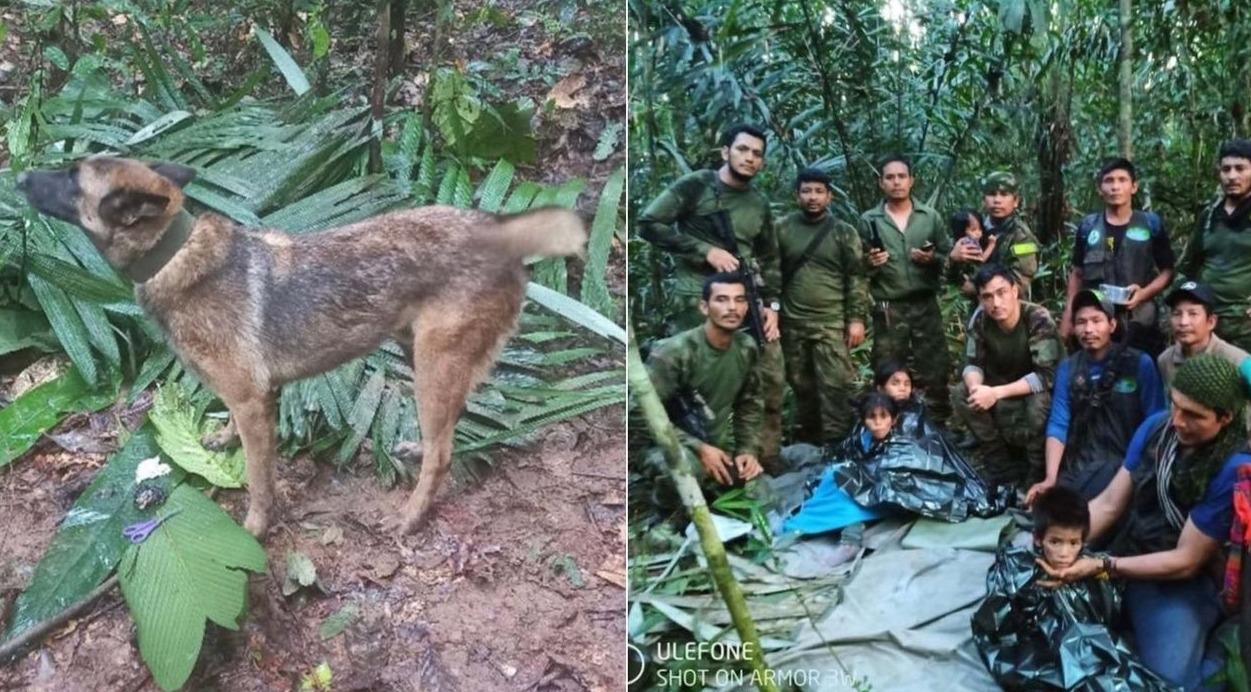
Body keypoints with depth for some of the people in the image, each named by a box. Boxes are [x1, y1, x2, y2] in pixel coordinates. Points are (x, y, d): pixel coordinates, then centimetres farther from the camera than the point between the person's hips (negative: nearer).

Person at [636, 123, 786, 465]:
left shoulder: (760, 204, 16)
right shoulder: (695, 186, -2)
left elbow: (770, 259, 22)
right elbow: (648, 224, -9)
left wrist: (772, 304, 7)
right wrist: (706, 251, -13)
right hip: (697, 301, -6)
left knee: (772, 378, 6)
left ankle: (767, 458, 20)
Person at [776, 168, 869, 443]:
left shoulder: (844, 232, 3)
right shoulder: (782, 229, 6)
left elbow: (856, 278, 0)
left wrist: (857, 318, -6)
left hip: (832, 323, -2)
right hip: (792, 324, 2)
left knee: (834, 385, -7)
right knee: (801, 385, 11)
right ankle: (806, 443, 24)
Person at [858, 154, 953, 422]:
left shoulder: (931, 217, 7)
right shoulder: (869, 220, 4)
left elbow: (950, 258, 8)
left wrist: (933, 259, -11)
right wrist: (870, 264, -17)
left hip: (926, 306, 1)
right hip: (888, 310, -1)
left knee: (935, 371, 3)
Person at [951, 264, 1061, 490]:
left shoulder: (1038, 319, -29)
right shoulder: (979, 319, -15)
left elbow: (1046, 376, -33)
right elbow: (973, 363, -9)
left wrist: (996, 393, -38)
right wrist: (976, 387, -33)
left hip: (1038, 390, -5)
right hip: (1003, 385, 5)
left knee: (1039, 403, -38)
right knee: (961, 395, -20)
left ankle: (1038, 471, -12)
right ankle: (1001, 461, -4)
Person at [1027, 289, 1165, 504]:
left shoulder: (1140, 364, -1)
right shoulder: (1067, 368, 9)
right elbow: (1058, 424, 1)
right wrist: (1050, 479, -12)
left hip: (1124, 462, -3)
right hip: (1077, 465, 3)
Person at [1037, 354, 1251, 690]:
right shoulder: (1157, 427, -5)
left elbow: (1185, 561, -18)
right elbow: (1109, 503, 0)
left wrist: (1102, 567, -24)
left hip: (1182, 582, -5)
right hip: (1129, 556, 5)